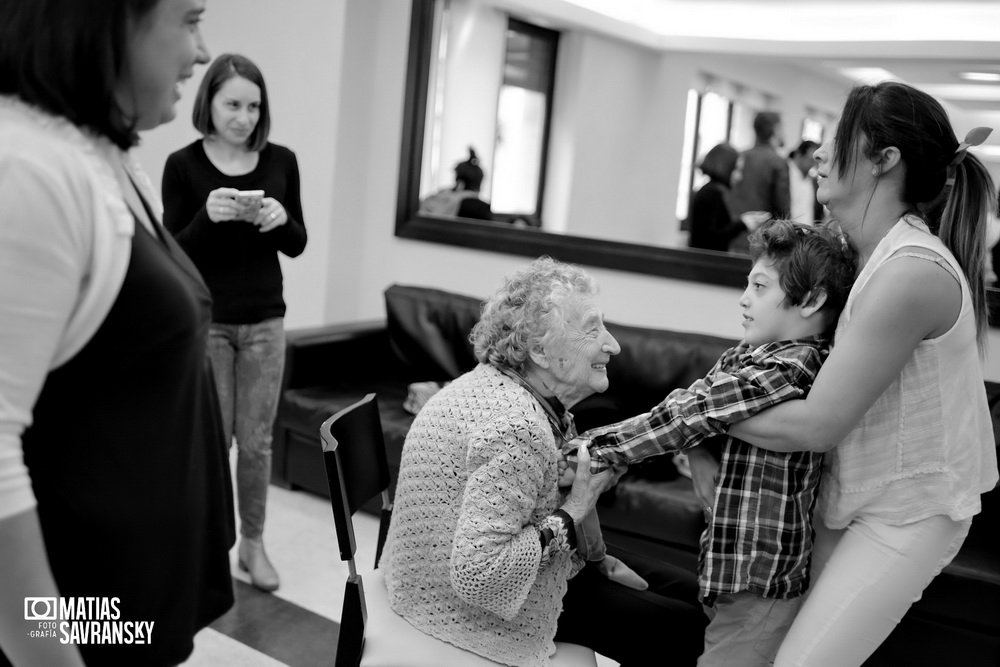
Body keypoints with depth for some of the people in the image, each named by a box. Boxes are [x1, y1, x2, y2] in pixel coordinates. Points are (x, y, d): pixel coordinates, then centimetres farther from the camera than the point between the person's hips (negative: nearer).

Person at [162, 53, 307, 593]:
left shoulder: (281, 161, 3)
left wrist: (281, 221, -16)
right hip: (205, 320, -2)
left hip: (265, 320, 2)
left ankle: (253, 543, 22)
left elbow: (297, 245, 6)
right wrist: (207, 217, -24)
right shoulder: (183, 165, -5)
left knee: (256, 440, 7)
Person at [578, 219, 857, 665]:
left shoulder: (788, 368, -21)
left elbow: (686, 415, -23)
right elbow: (686, 403, 1)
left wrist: (589, 450, -20)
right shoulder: (746, 356, 8)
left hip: (758, 582, -9)